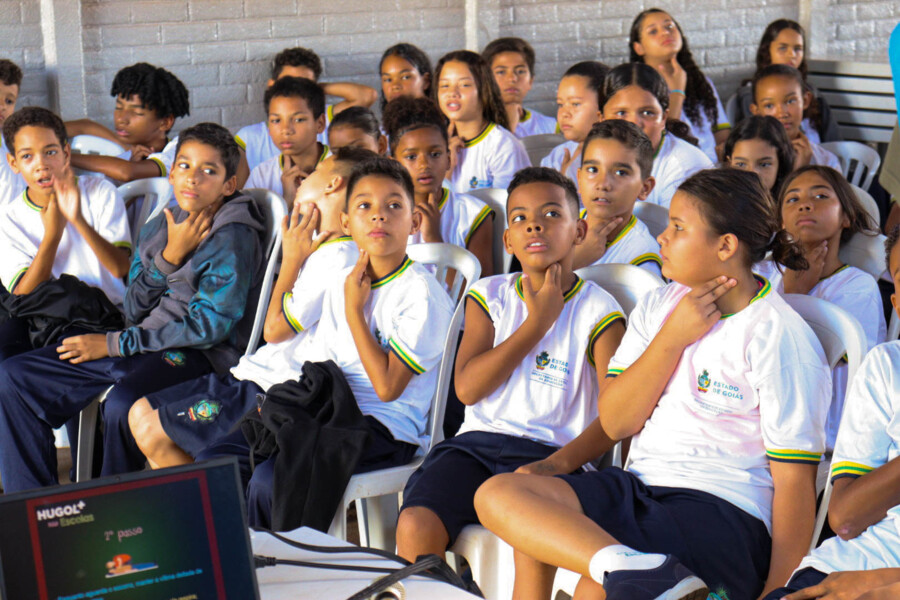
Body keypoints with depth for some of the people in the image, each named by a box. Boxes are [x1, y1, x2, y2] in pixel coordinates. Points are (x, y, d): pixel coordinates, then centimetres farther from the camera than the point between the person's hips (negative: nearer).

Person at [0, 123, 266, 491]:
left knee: (121, 406, -38)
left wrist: (114, 344, -13)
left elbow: (209, 325, -16)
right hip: (140, 343, 8)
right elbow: (134, 310, 6)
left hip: (194, 353, -8)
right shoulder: (159, 228, 12)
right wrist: (169, 256, -12)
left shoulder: (233, 239, -9)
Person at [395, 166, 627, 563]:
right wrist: (538, 321, -3)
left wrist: (559, 463, -25)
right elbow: (467, 388, -1)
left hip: (550, 453, -3)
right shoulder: (489, 296, 13)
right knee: (416, 524, -23)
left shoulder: (599, 311, 2)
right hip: (479, 441, 3)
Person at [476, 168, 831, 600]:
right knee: (498, 494, -17)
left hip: (723, 512, -8)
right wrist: (673, 338, -6)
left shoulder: (778, 336, -7)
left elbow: (794, 480, -9)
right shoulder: (658, 306, 13)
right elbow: (614, 423, 5)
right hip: (639, 488, 8)